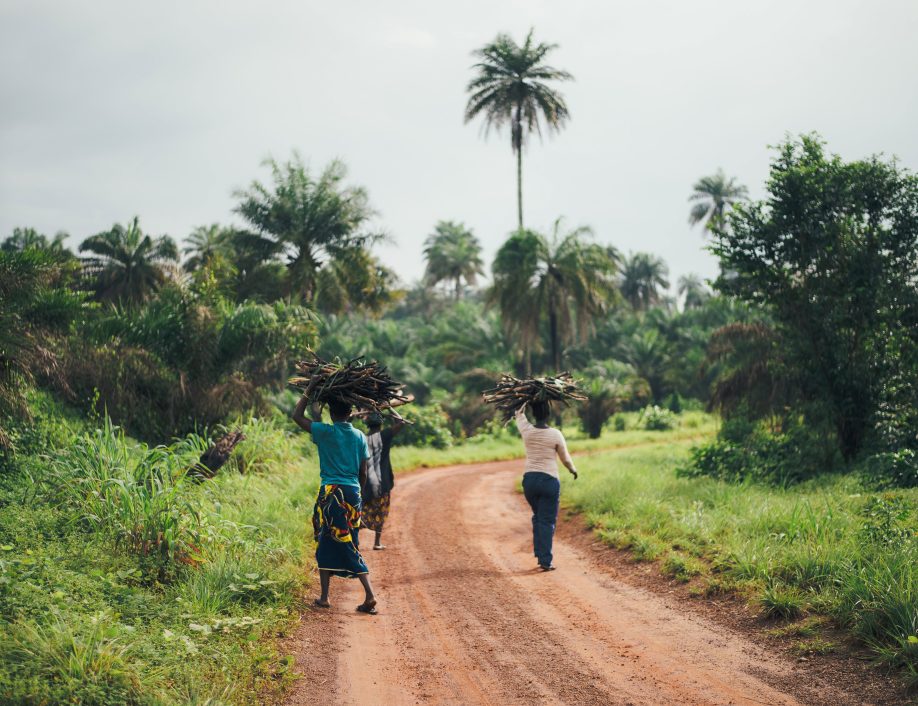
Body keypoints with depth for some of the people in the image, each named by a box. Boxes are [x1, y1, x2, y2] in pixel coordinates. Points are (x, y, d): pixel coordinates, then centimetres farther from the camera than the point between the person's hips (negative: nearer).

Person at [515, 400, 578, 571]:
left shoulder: (527, 431, -3)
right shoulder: (555, 435, -9)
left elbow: (519, 413, 19)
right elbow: (566, 459, 3)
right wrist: (573, 470, 23)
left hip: (529, 479, 4)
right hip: (549, 480, -3)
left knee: (538, 517, 23)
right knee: (547, 521, 2)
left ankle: (539, 554, 21)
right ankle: (545, 561, -2)